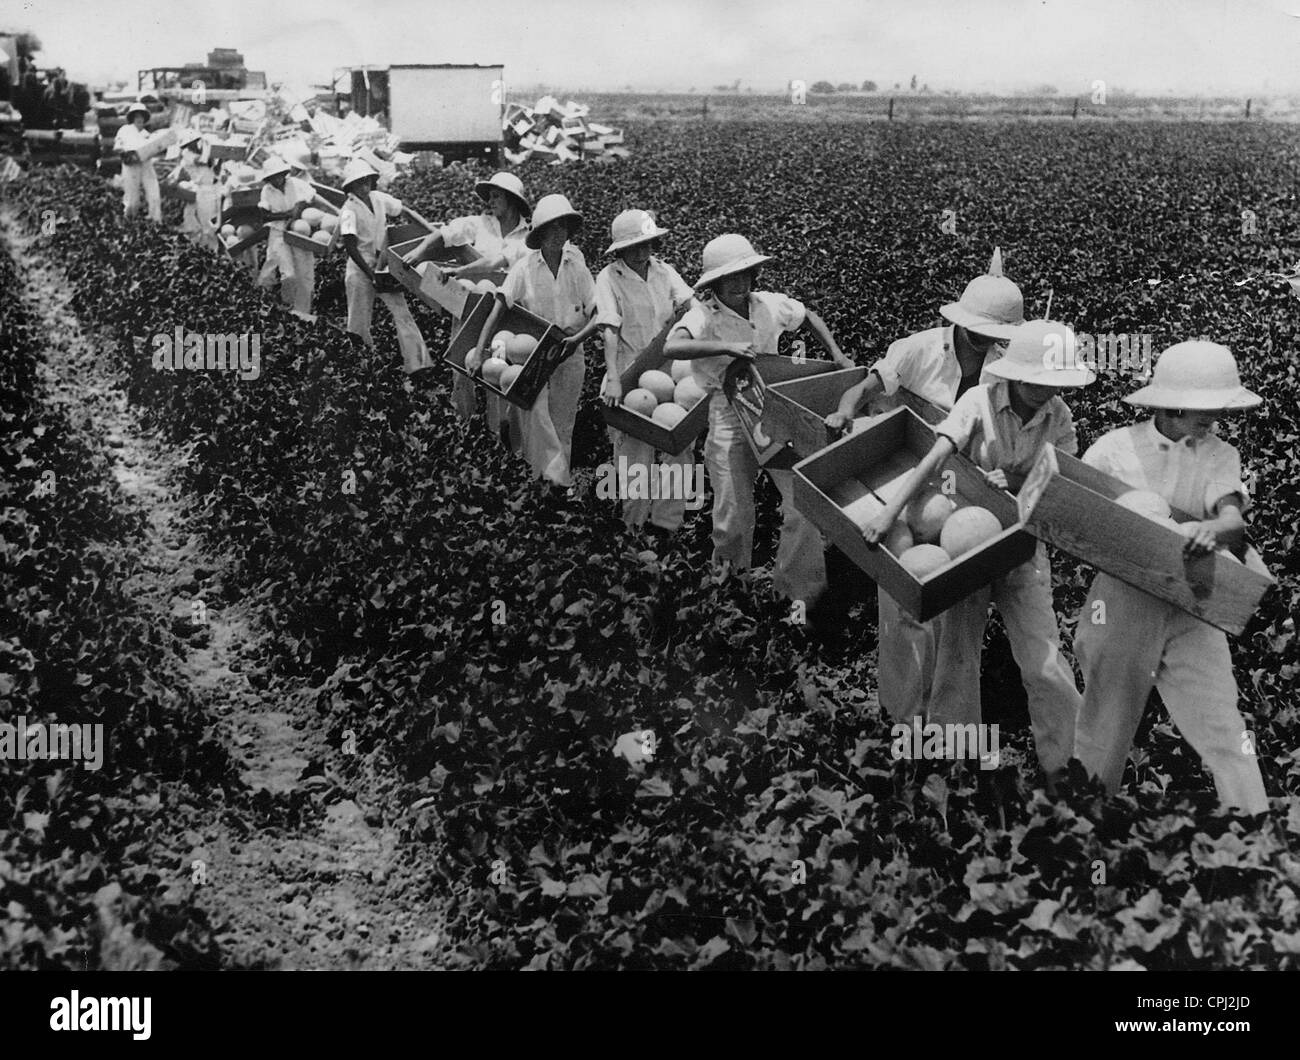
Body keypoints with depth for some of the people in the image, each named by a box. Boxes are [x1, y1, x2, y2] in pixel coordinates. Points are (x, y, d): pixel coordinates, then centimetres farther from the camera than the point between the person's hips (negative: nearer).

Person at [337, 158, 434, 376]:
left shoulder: (379, 198, -1)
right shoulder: (349, 211, -17)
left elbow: (404, 211, 15)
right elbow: (350, 247, -22)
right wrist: (370, 274, -26)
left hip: (383, 264, 5)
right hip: (360, 268, -5)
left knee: (402, 313, -5)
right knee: (359, 324, 4)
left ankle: (416, 361, -10)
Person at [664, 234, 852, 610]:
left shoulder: (769, 304, -2)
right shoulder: (704, 315, -15)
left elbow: (809, 316, 19)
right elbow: (672, 347, -35)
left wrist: (836, 353, 8)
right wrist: (725, 347, -39)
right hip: (728, 420, -3)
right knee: (733, 515, 1)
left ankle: (799, 589, 13)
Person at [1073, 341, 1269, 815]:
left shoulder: (1221, 457, 3)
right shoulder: (1116, 447, -4)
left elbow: (1234, 523, -12)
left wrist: (1211, 530, -36)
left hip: (1192, 607, 2)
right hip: (1123, 600, -2)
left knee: (1221, 723, -3)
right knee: (1105, 726, 9)